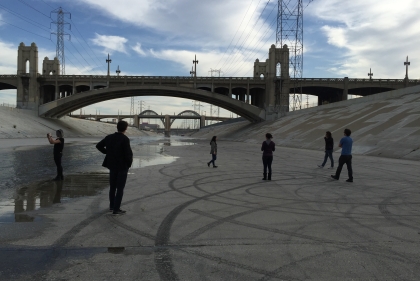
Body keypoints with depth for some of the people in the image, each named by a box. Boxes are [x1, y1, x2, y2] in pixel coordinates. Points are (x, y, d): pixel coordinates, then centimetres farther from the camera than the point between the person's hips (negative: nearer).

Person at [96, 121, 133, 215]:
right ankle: (116, 209, 2)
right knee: (120, 188, 1)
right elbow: (128, 153, -22)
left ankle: (112, 206, 27)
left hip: (112, 165, 6)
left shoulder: (109, 137, 1)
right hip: (122, 166, -6)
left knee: (112, 187, 17)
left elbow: (98, 146, 10)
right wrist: (129, 162, -4)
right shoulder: (125, 139, -19)